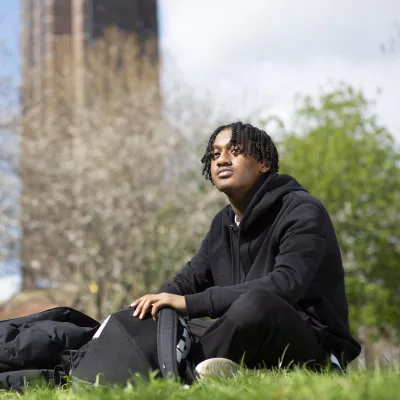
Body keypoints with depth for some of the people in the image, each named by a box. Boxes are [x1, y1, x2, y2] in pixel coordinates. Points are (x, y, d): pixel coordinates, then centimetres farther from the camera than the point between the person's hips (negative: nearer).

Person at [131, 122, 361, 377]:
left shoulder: (303, 212, -13)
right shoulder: (224, 223, 13)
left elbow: (284, 285, -28)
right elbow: (190, 280, 17)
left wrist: (191, 303, -28)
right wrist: (159, 301, -9)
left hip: (313, 349, -8)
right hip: (253, 343, 8)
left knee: (254, 303, -37)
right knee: (160, 321, 0)